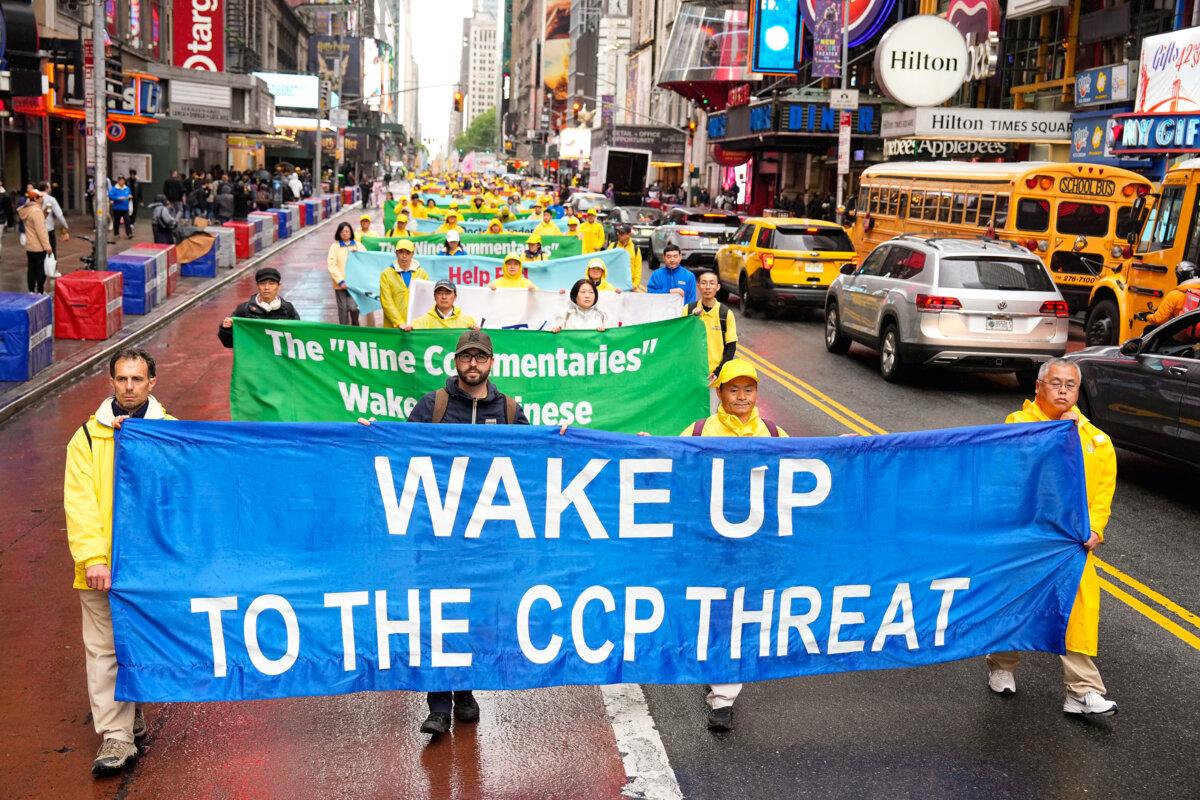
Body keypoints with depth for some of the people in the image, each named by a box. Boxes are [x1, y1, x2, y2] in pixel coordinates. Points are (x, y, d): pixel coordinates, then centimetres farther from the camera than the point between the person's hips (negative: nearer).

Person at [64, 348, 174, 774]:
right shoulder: (88, 437, 5)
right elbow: (78, 502, -3)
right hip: (100, 567, 0)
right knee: (104, 650, 0)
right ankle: (116, 737, 5)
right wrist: (93, 557, -14)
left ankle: (129, 709, 33)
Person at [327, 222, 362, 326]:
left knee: (353, 307, -10)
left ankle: (355, 326, 15)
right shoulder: (335, 246, 3)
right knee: (343, 309, 4)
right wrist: (340, 281, -11)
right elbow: (331, 265, -3)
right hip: (340, 284, 0)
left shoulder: (358, 246, 9)